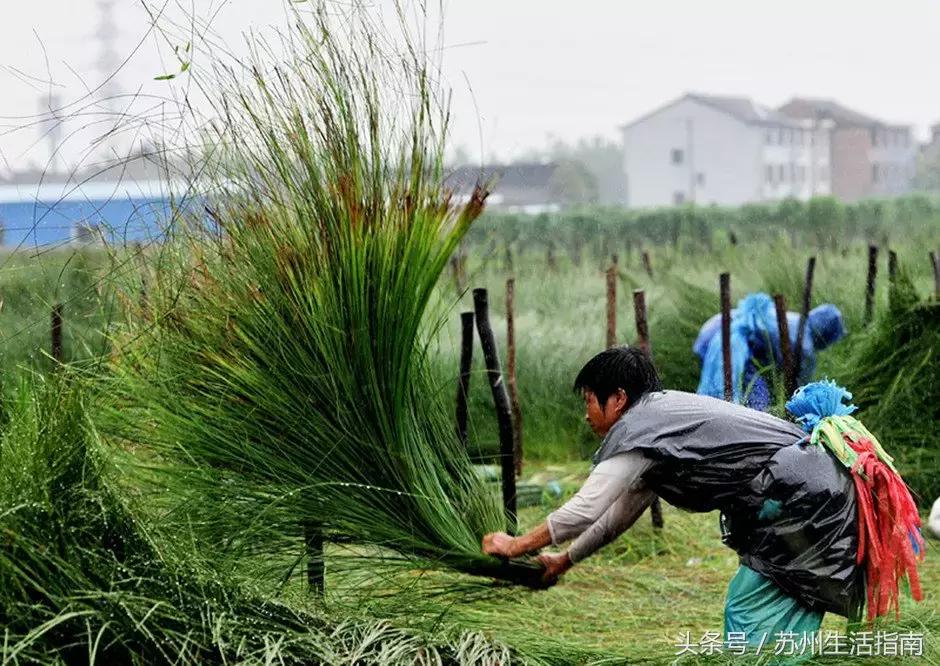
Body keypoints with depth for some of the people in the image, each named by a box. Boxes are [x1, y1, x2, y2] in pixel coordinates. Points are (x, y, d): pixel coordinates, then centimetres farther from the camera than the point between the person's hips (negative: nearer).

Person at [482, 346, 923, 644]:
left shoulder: (635, 430, -10)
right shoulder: (659, 419, 20)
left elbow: (584, 510, -12)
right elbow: (621, 512, 28)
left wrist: (518, 545, 1)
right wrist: (564, 560, 30)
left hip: (799, 498, -10)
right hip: (815, 492, 10)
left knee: (750, 612, -7)